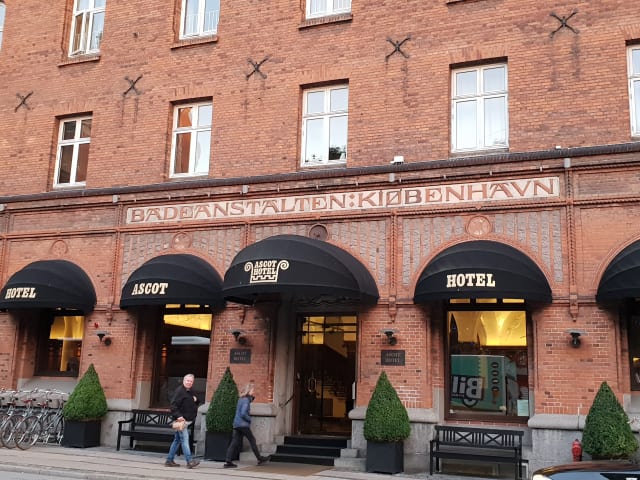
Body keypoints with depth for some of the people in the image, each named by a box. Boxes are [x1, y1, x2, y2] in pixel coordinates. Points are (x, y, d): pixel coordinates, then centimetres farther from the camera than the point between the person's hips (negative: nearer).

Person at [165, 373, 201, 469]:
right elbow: (173, 405, -18)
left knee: (177, 440, 13)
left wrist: (196, 399, 6)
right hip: (181, 420, -10)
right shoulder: (179, 391, -11)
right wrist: (178, 415, -27)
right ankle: (189, 461, -17)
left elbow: (198, 402, 29)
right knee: (184, 439, -13)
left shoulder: (190, 392, 18)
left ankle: (169, 460, 19)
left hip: (187, 420, 10)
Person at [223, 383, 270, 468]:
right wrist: (249, 419, -6)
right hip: (243, 424, -8)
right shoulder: (246, 400, -12)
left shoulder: (241, 399, 16)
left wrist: (251, 397, 13)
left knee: (235, 442, 3)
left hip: (236, 424, 8)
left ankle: (228, 462, -4)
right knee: (252, 440, 5)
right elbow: (243, 413, -20)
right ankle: (259, 459, 15)